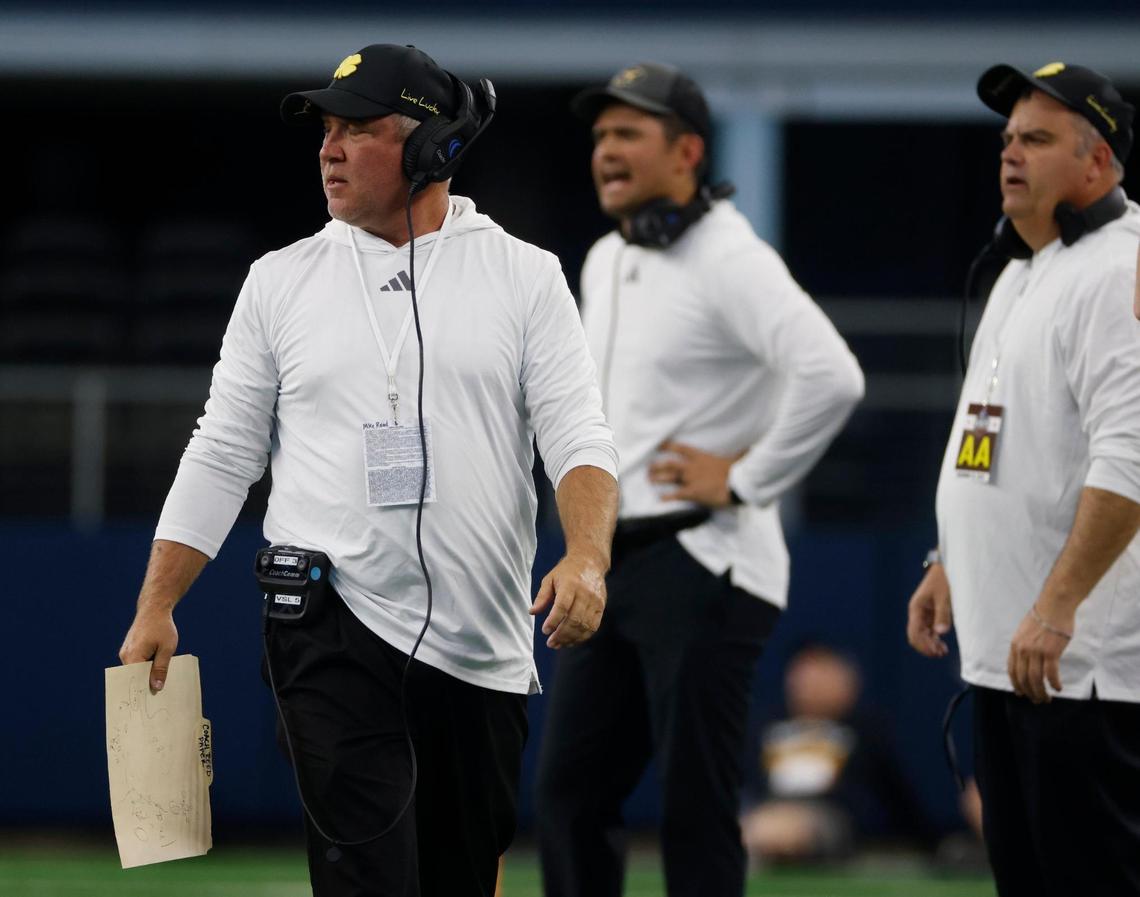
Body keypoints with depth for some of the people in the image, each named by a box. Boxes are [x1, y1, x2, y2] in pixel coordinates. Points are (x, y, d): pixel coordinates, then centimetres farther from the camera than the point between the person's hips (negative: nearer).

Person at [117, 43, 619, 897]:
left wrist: (587, 557, -23)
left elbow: (578, 438, -4)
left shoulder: (525, 276, 4)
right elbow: (222, 456, 10)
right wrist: (155, 609, 2)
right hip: (332, 626, -1)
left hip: (483, 638, 1)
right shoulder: (282, 281, 8)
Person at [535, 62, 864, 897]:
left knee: (695, 811, -6)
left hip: (699, 569, -9)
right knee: (568, 793, 9)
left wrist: (745, 480, -20)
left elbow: (831, 376, -28)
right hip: (606, 568, 9)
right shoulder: (603, 263, 14)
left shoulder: (729, 259, -14)